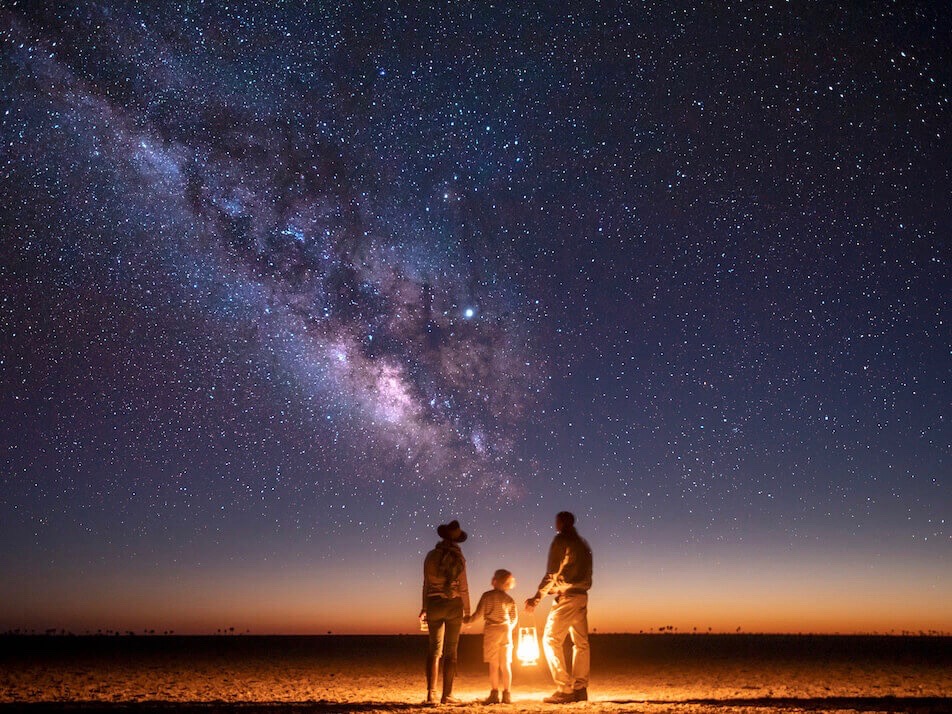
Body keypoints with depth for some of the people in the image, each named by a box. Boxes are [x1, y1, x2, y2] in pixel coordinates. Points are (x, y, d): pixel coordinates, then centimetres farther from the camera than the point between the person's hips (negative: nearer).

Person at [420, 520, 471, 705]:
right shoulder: (458, 558, -6)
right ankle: (447, 694, 3)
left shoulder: (431, 556, 1)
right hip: (453, 604, -2)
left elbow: (426, 584, 5)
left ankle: (431, 693, 3)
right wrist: (467, 611, 4)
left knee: (434, 648, 9)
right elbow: (463, 587, -5)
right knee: (450, 650, 4)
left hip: (433, 604, 3)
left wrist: (425, 607, 15)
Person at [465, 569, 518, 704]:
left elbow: (478, 613, -6)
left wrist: (468, 620, 10)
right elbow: (514, 618, 11)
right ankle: (506, 694, 6)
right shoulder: (509, 599, 6)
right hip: (506, 631, 3)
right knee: (506, 665, 6)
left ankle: (494, 694, -2)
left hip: (491, 631, -3)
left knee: (493, 665, 0)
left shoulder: (487, 595, -5)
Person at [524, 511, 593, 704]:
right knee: (581, 642, 10)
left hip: (567, 596, -8)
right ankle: (580, 688, 8)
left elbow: (552, 574, -12)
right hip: (582, 596, 8)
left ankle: (565, 689, -11)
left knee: (551, 640, -5)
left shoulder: (561, 540, -6)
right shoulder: (583, 544, 18)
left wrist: (537, 598, -10)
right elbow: (587, 574, 16)